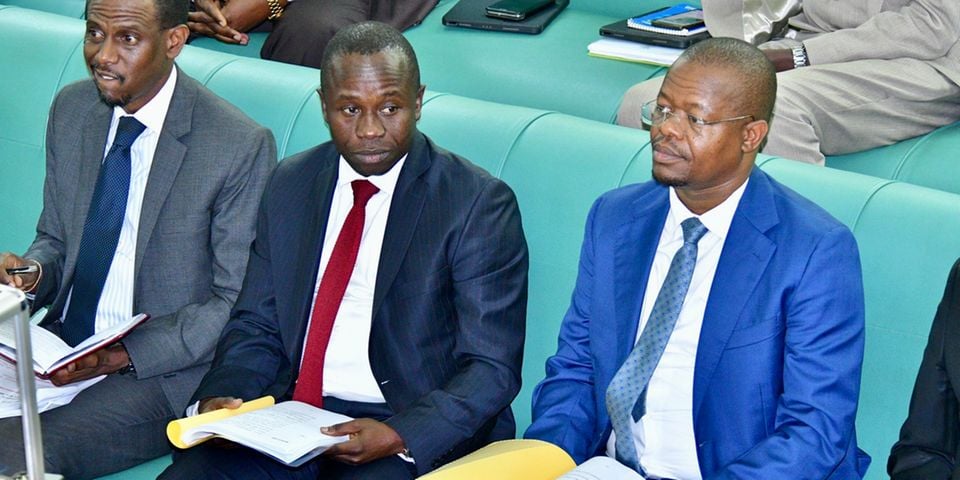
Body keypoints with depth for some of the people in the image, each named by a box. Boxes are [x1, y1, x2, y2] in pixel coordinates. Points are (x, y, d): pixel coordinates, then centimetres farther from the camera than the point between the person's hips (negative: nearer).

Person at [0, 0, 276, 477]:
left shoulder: (240, 146, -14)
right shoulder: (71, 109, 5)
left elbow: (238, 303, -10)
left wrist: (123, 356, -18)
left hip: (163, 369, -6)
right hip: (59, 344, 6)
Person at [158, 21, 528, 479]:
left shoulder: (479, 204, -6)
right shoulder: (290, 184, 10)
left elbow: (492, 368, -9)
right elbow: (256, 324, 15)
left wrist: (400, 436, -24)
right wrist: (221, 395, -6)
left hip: (417, 435, -4)